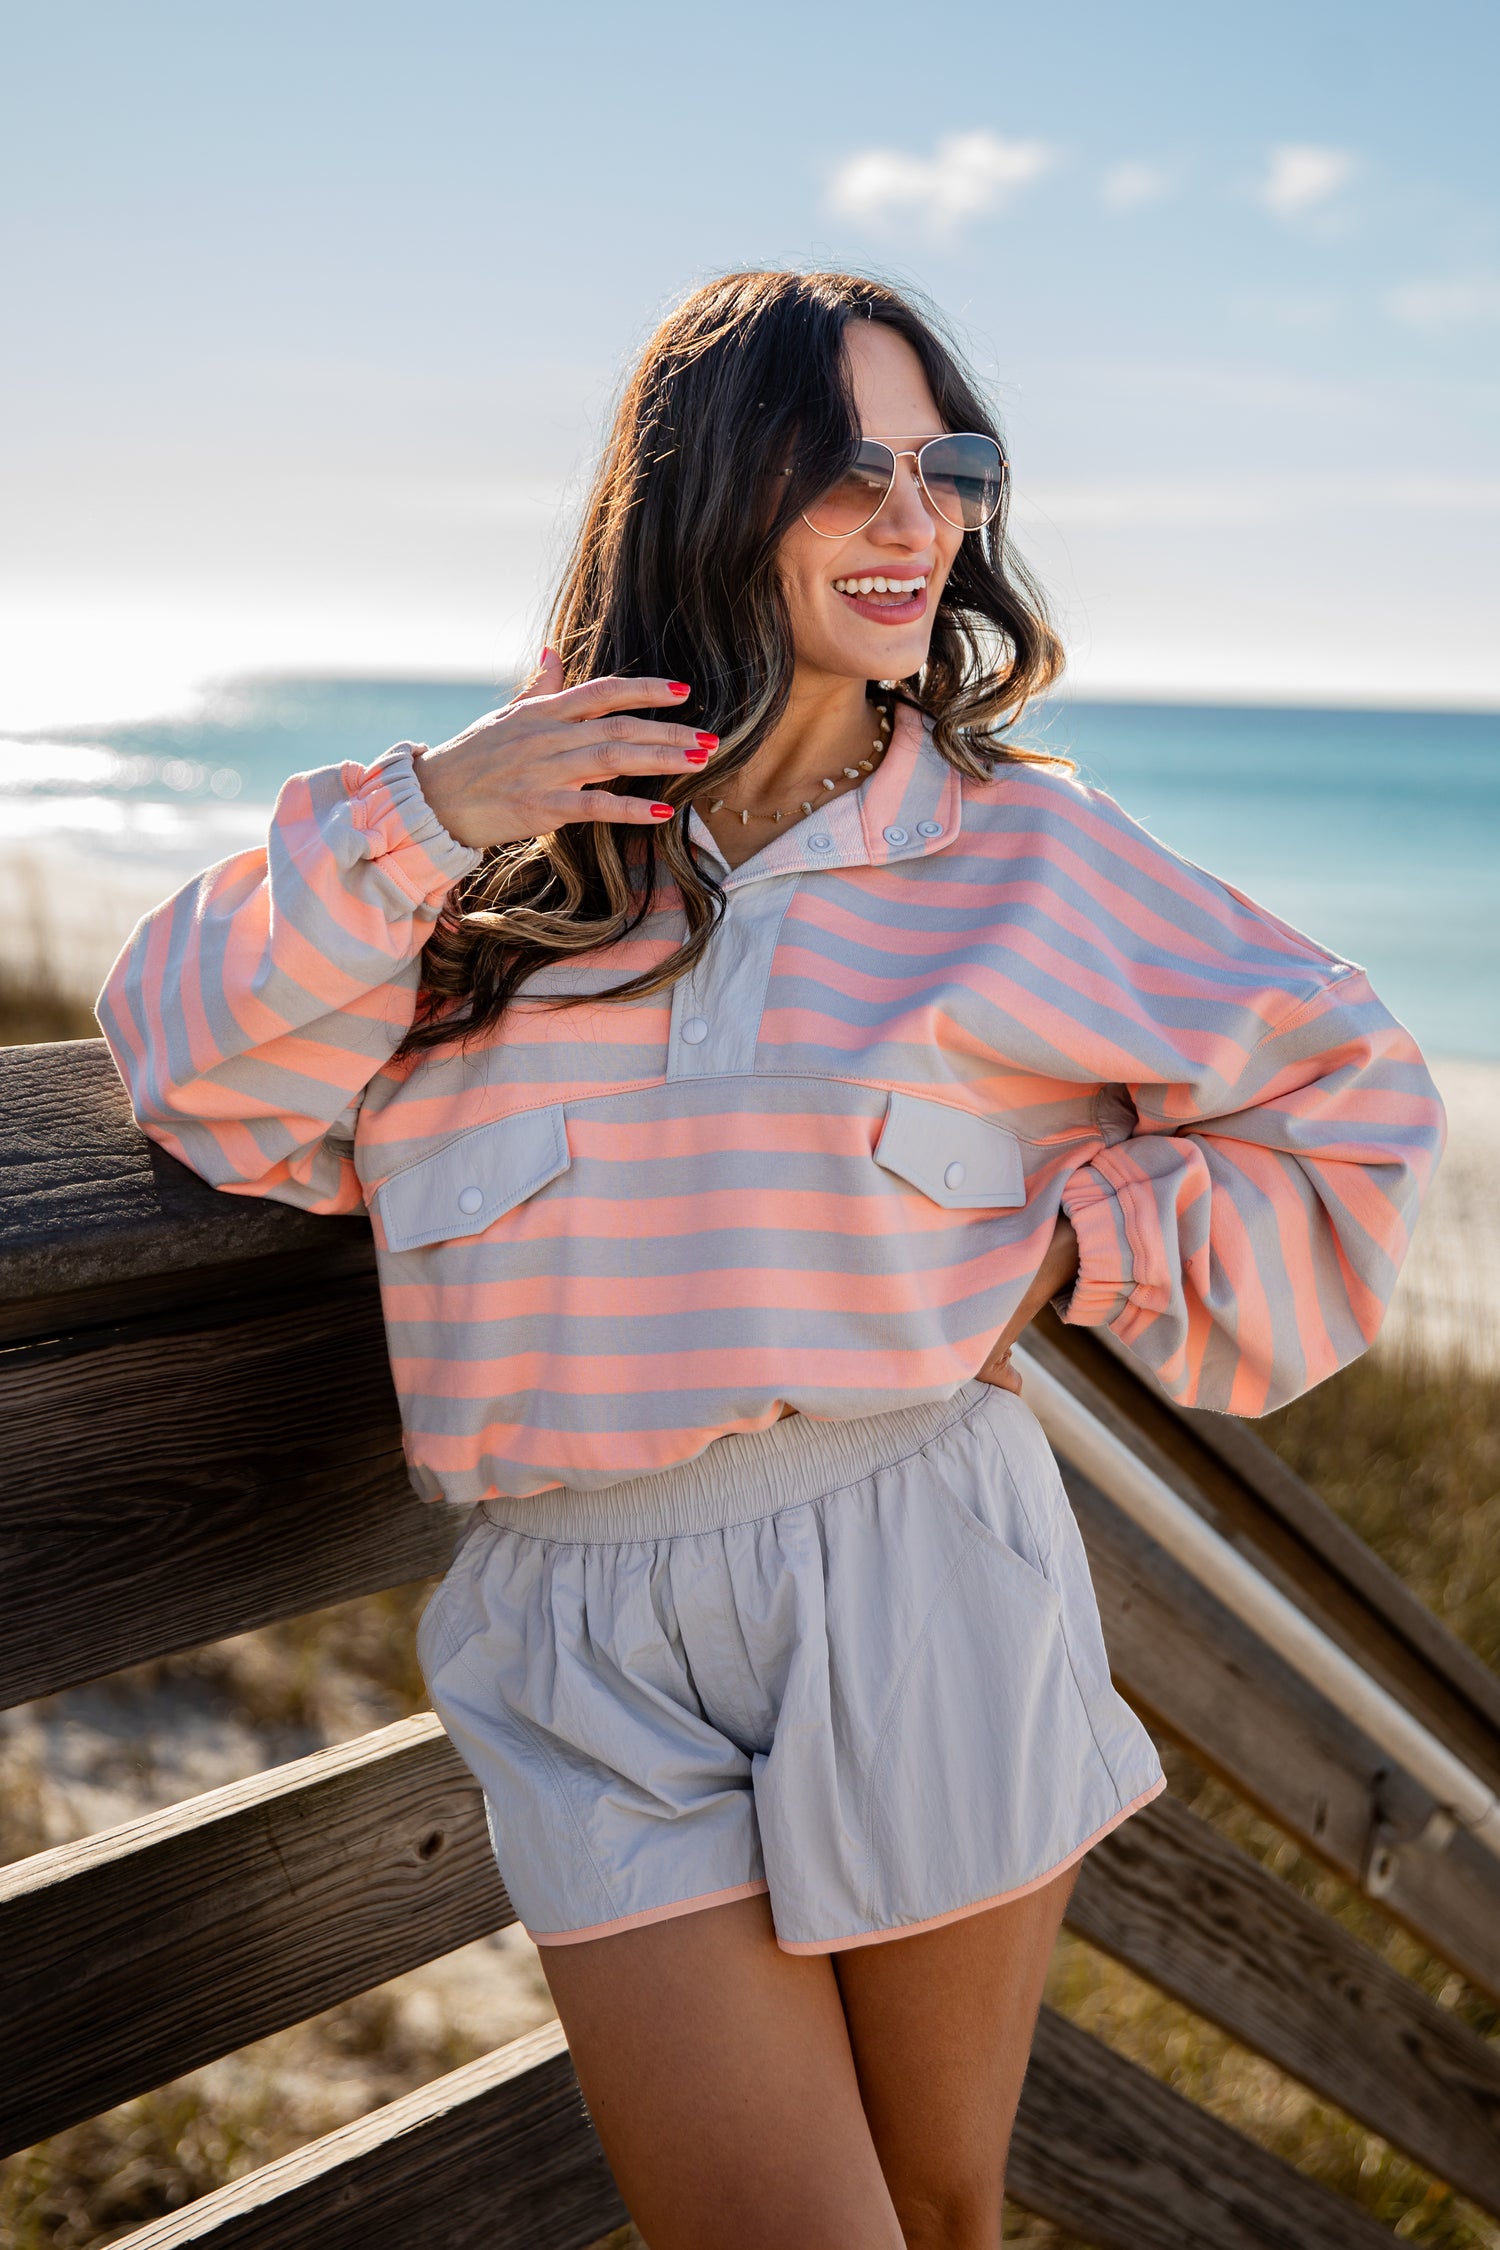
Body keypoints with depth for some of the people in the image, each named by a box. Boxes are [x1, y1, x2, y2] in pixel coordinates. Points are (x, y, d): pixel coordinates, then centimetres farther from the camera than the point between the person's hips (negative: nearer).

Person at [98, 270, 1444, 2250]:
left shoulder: (1025, 853, 1)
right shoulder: (505, 851, 4)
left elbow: (1354, 1107, 8)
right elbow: (204, 1080, 1)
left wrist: (1063, 1250, -2)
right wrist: (415, 818, -11)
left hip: (922, 1601, 1)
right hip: (595, 1666, 0)